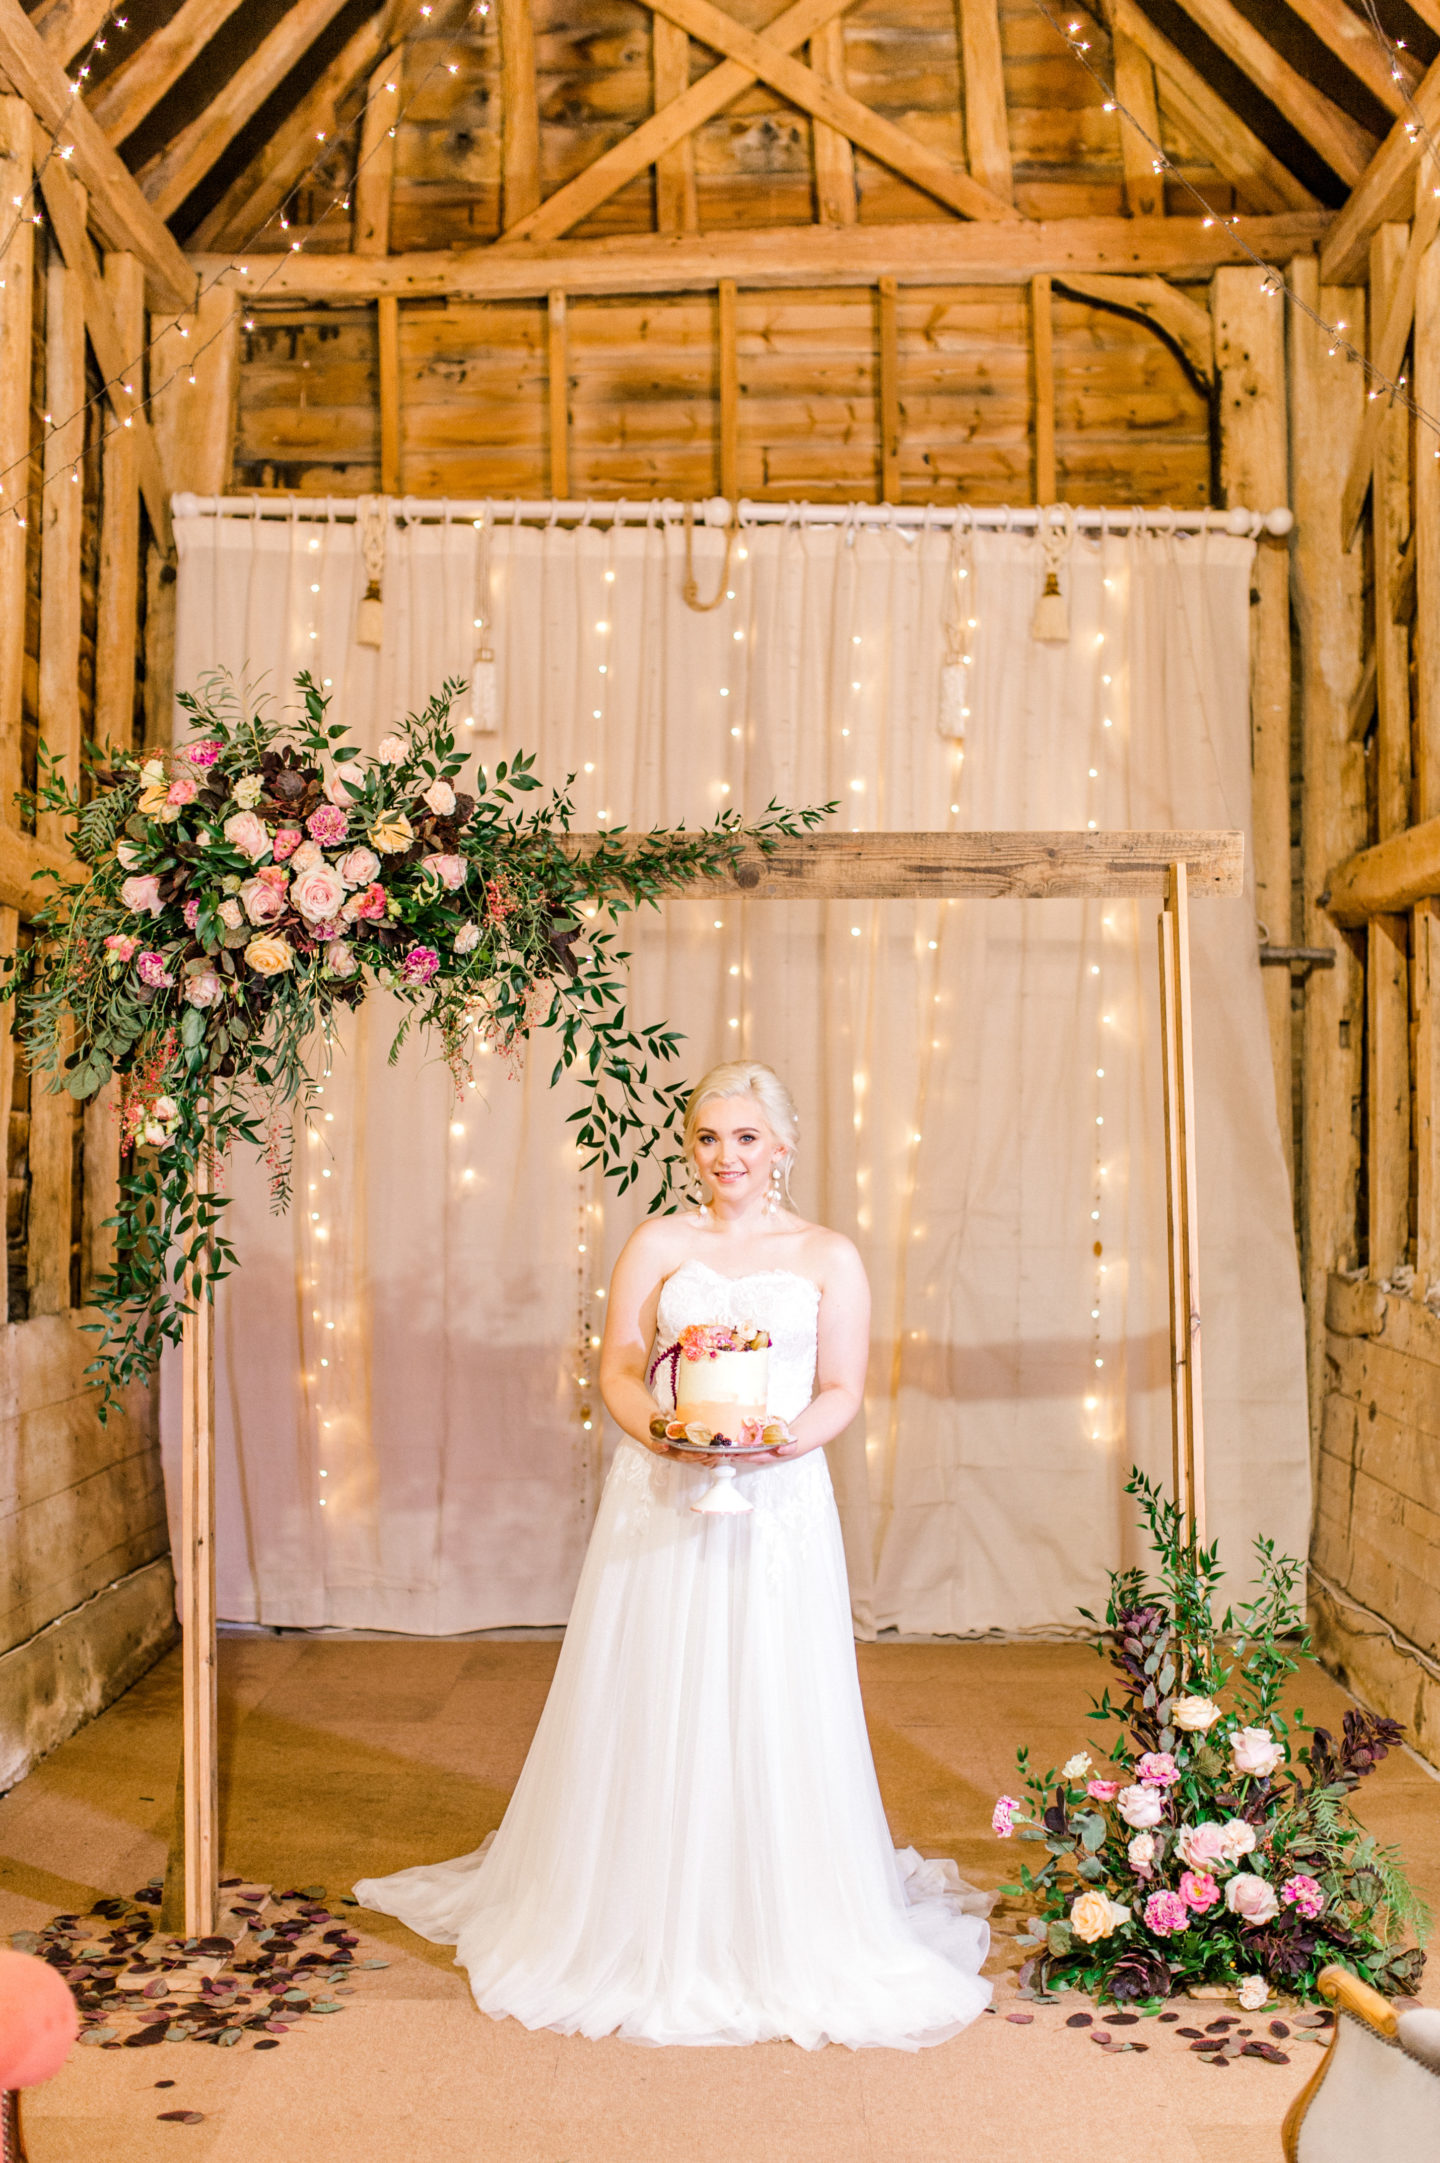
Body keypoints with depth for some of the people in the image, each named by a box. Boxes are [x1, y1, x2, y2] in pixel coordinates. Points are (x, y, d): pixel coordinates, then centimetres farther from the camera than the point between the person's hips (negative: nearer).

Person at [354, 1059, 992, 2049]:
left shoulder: (829, 1257, 5)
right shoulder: (658, 1244, 7)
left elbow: (844, 1389, 3)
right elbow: (618, 1368, 4)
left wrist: (787, 1439, -15)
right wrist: (660, 1431, -15)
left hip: (780, 1503, -1)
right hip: (660, 1501, 1)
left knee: (773, 1714, 2)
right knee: (652, 1709, 5)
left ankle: (784, 1930, 17)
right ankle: (649, 1925, 20)